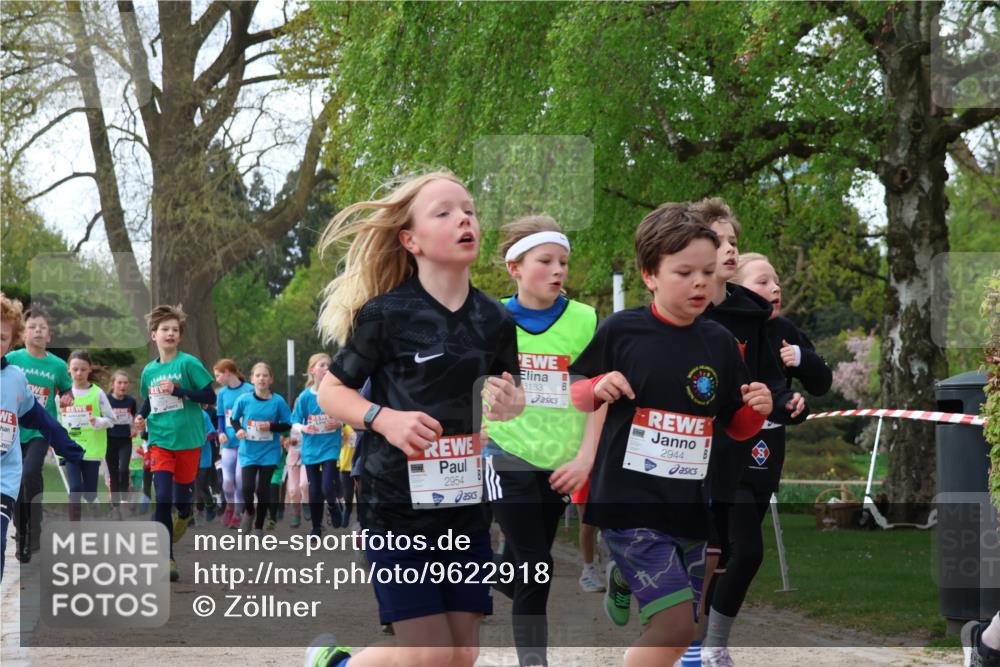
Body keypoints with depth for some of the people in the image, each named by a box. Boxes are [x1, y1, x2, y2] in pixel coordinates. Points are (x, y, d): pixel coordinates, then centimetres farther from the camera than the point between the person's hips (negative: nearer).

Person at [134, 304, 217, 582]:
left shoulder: (188, 363, -7)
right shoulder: (149, 370, 6)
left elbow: (210, 396, -11)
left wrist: (178, 391, -20)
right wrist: (142, 416, 1)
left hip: (188, 441, -2)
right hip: (160, 440, 2)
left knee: (181, 499, 7)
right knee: (162, 499, -11)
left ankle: (185, 514, 46)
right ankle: (166, 560, -6)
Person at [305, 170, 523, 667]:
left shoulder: (495, 321, 4)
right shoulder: (387, 315, -9)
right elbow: (331, 391, -2)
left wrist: (510, 408, -7)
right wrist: (384, 418, -20)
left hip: (467, 505, 5)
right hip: (397, 503, -5)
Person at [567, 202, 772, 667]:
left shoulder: (719, 343, 4)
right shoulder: (620, 331, -6)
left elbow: (737, 428, 13)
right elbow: (574, 394, 6)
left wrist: (757, 410, -8)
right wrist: (598, 389, -15)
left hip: (688, 507, 5)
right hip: (628, 502, -5)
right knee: (675, 623, -17)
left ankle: (624, 583, 37)